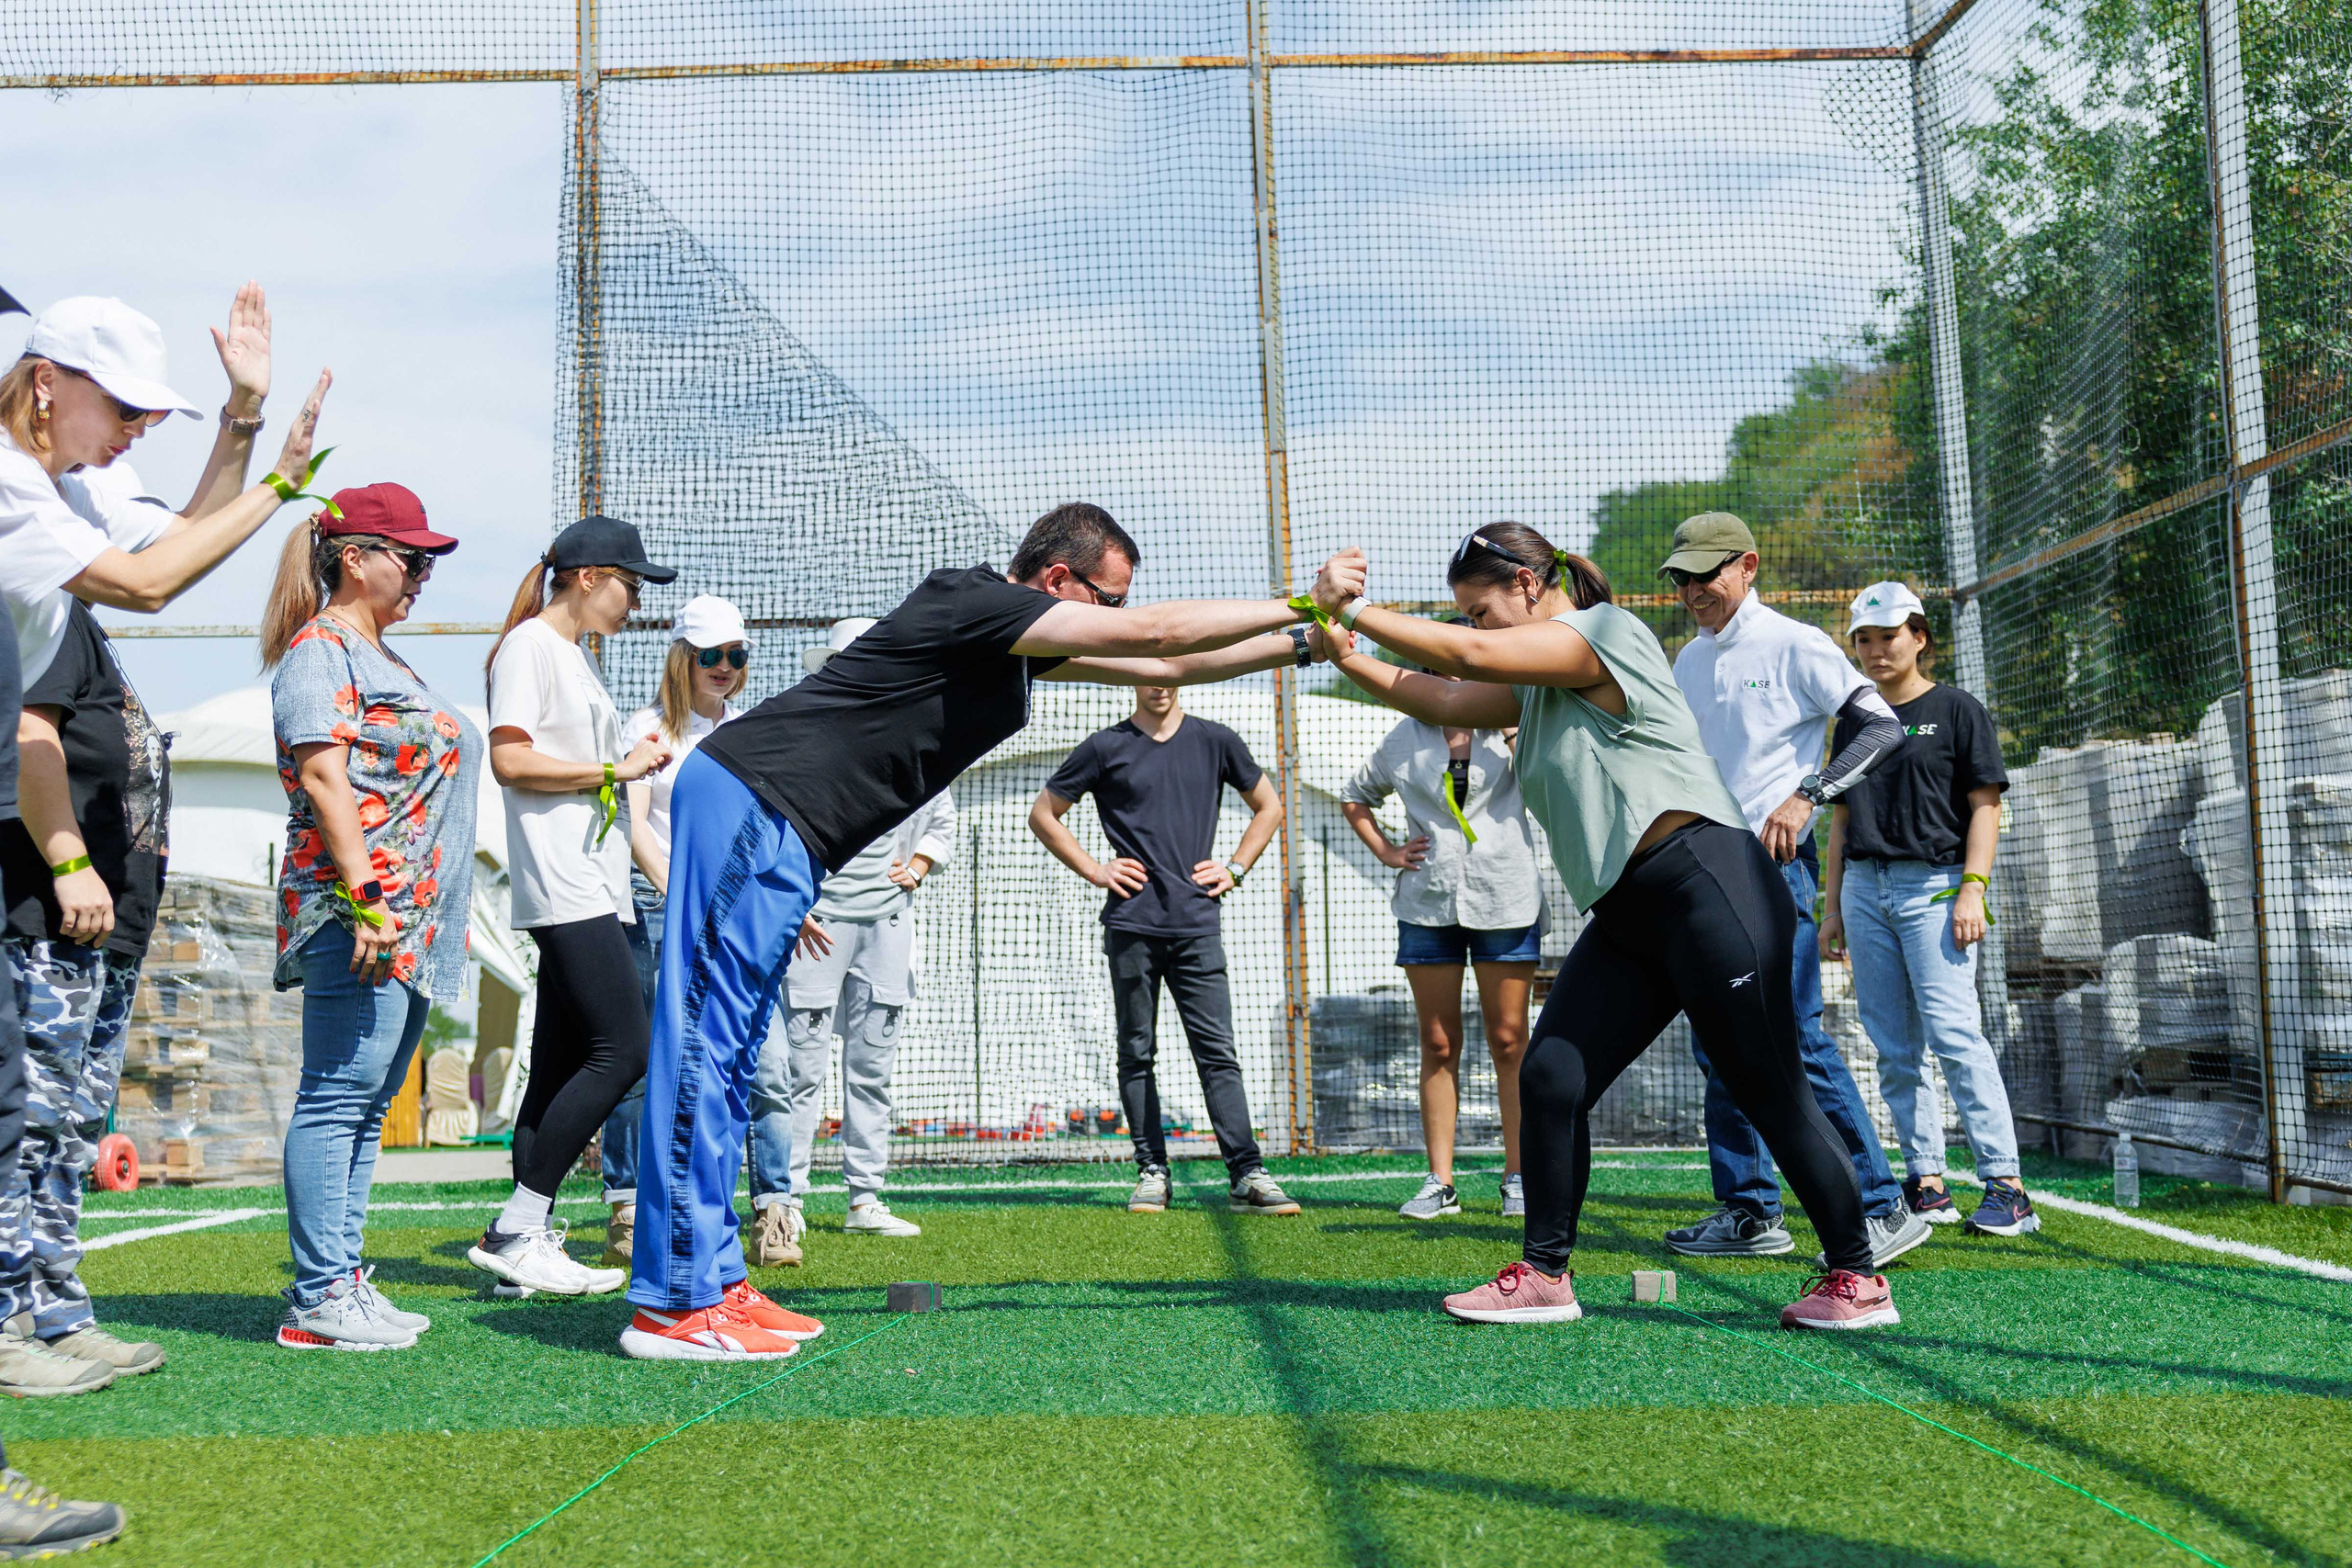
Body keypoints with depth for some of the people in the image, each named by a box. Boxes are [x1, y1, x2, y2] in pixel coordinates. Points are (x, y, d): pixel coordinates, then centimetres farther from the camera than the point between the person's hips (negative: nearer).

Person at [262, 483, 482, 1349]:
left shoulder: (380, 657, 23)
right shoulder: (319, 651, -6)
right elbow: (324, 775, -16)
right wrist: (363, 898, -23)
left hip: (412, 920, 10)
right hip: (359, 911, -10)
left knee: (366, 1105, 9)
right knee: (338, 1098, -9)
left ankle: (343, 1283, 13)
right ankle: (318, 1301, -8)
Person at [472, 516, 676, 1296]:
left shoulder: (577, 657, 24)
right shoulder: (529, 646, -5)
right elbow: (510, 760, -15)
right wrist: (615, 769, -11)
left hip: (592, 891, 10)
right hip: (563, 888, -10)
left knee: (561, 1067, 6)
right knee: (621, 1051, -16)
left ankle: (525, 1237, 8)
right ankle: (516, 1232, -13)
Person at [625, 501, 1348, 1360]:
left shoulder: (1016, 639, 17)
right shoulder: (980, 603, -12)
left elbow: (1161, 664, 24)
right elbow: (1159, 631, -15)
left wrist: (1302, 644, 22)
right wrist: (1299, 604, -6)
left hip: (772, 835, 10)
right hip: (750, 803, -10)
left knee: (730, 1055, 8)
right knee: (706, 1043, -10)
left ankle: (712, 1284, 11)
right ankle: (674, 1304, -9)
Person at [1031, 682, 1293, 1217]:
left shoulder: (1214, 742, 10)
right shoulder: (1105, 747, 6)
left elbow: (1268, 804, 24)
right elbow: (1043, 815, 12)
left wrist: (1235, 868, 11)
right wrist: (1095, 871, 2)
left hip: (1198, 925, 0)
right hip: (1131, 924, 0)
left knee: (1218, 1052, -4)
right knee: (1137, 1053, 4)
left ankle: (1247, 1176, -5)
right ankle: (1151, 1173, 11)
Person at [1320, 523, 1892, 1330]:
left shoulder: (1604, 632, -8)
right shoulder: (1538, 682, 20)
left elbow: (1471, 653, -17)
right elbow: (1446, 700, 18)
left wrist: (1355, 610, -9)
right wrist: (1347, 655, 4)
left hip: (1708, 888, -9)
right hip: (1626, 918, 9)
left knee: (1770, 1091, -4)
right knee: (1549, 1079, 2)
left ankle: (1855, 1279, 7)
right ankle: (1545, 1276, 10)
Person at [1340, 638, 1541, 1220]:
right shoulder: (1405, 739, 10)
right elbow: (1355, 797, 23)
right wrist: (1387, 852, 11)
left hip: (1505, 902, -2)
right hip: (1427, 904, 2)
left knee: (1508, 1041, 1)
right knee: (1438, 1044, 4)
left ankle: (1518, 1178, 8)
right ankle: (1439, 1182, 8)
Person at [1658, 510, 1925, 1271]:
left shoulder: (1795, 646, -5)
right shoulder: (1689, 661, 16)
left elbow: (1884, 728, -12)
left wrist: (1807, 795, -23)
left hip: (1773, 865, -8)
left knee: (1792, 1038, -13)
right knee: (1717, 1046, 8)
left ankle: (1882, 1208, -8)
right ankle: (1748, 1213, 16)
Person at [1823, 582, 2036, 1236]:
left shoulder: (1957, 710, 2)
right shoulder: (1854, 721, 17)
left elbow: (1985, 806, -3)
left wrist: (1972, 890, -14)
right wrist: (1833, 907, 14)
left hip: (1934, 884, -6)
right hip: (1865, 888, 6)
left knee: (1953, 1032, -16)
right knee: (1893, 1047, 3)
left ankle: (2006, 1186, -15)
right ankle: (1926, 1183, 9)